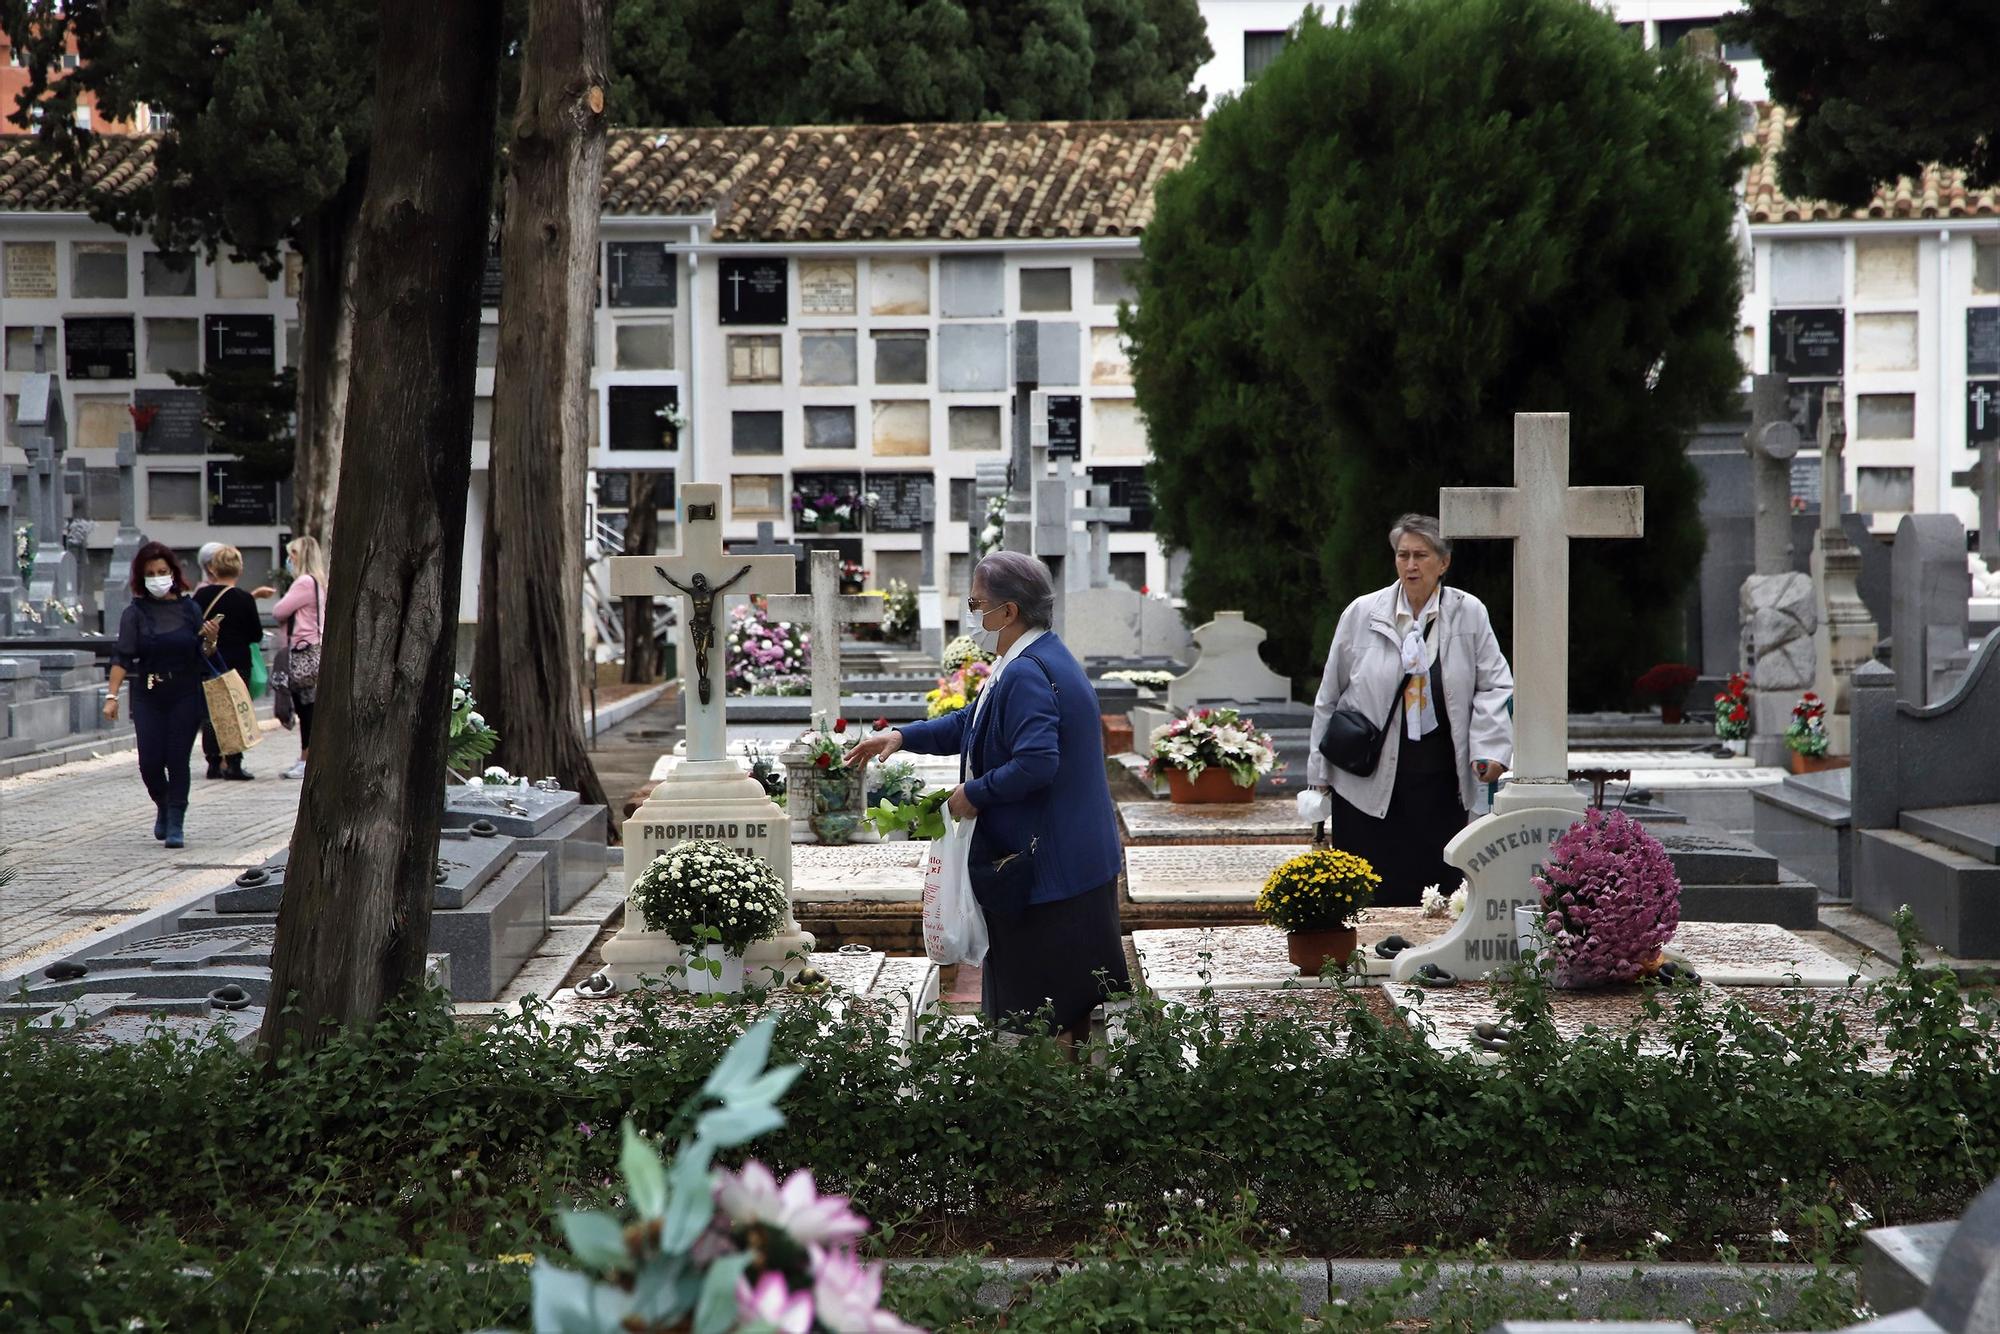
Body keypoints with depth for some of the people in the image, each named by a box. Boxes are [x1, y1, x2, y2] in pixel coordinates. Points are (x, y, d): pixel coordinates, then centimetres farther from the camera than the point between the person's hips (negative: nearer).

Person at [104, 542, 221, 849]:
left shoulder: (189, 608, 3)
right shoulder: (135, 612, -1)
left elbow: (203, 656, 8)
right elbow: (122, 656, -5)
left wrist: (210, 640, -13)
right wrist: (112, 695, -13)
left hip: (186, 696, 0)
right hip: (148, 696, 0)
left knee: (178, 760, -2)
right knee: (150, 761, -2)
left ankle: (176, 824, 5)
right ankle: (163, 809, 26)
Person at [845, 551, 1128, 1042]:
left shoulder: (1025, 675, -22)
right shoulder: (1042, 660, 12)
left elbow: (1036, 763, -33)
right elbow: (975, 724, 24)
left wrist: (975, 793, -18)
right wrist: (904, 736, 16)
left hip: (1051, 868, -11)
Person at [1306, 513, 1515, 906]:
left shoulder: (1469, 614, 0)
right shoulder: (1362, 613, 1)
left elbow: (1495, 686, 3)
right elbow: (1329, 697, 8)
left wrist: (1490, 749, -12)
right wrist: (1320, 774, 10)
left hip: (1441, 780, 0)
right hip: (1368, 782, 0)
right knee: (1371, 897, 2)